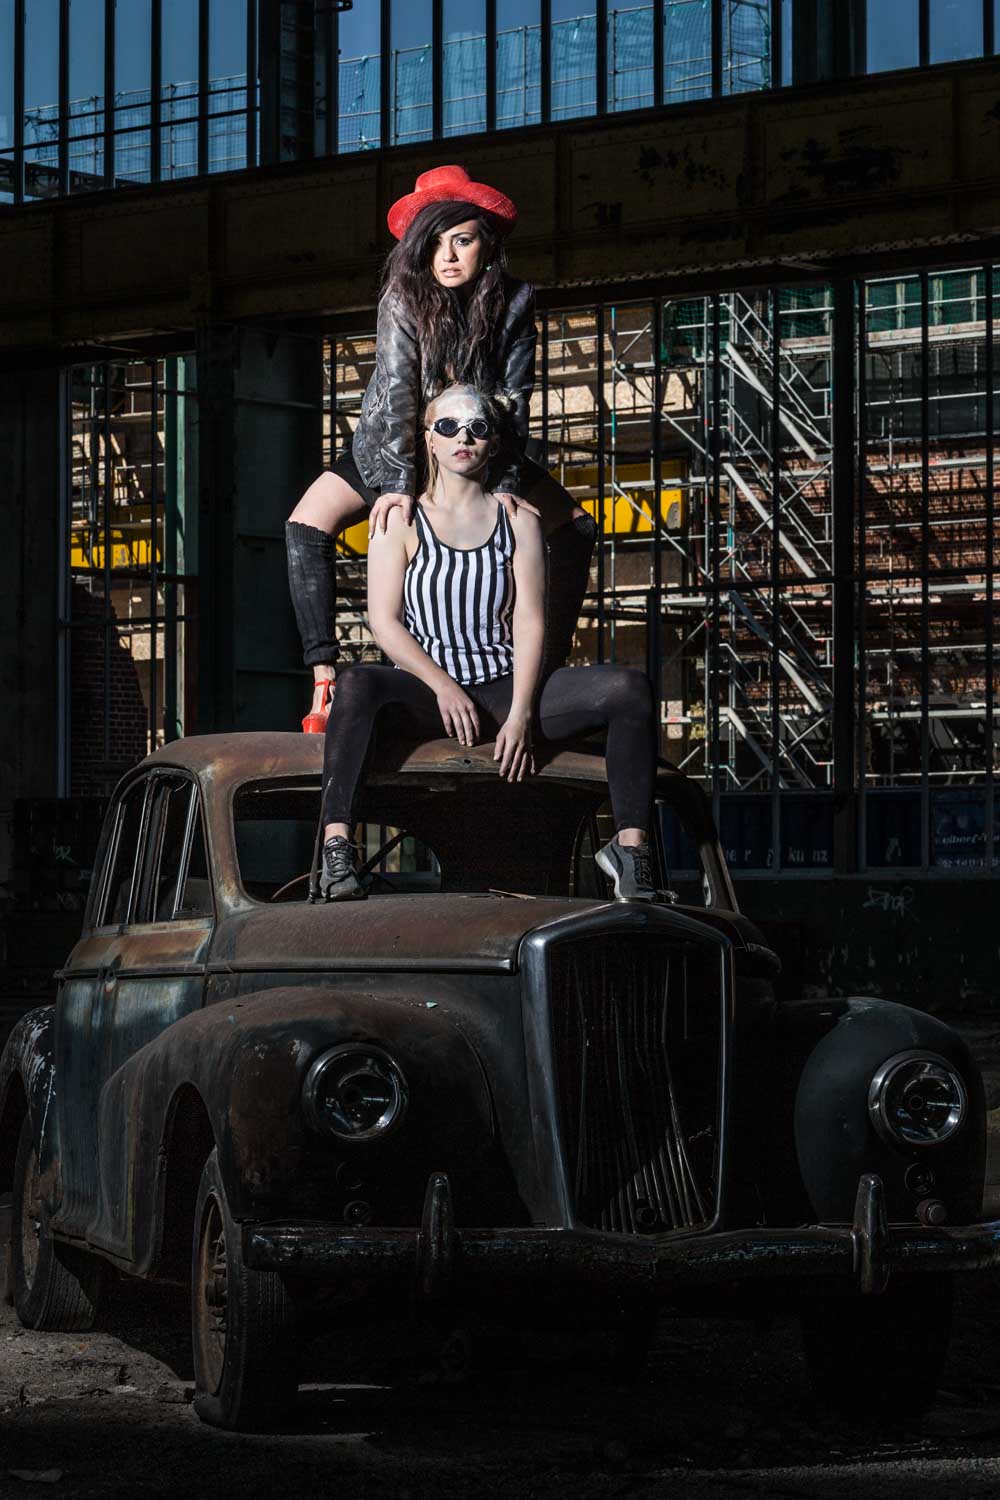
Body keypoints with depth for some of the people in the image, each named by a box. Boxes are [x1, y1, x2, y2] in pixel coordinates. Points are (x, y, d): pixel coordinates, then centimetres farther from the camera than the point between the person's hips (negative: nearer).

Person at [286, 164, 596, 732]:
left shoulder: (514, 303, -18)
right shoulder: (404, 301, -24)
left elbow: (513, 401, -21)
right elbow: (396, 393, -33)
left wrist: (506, 485, -32)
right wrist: (399, 486, -43)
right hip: (395, 449, -2)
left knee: (575, 529, -9)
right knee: (308, 525, -22)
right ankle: (325, 682, -24)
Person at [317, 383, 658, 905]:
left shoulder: (518, 520, 10)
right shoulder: (400, 519, 6)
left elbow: (530, 623, 1)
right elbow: (384, 620, -3)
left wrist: (520, 715, -13)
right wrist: (444, 686, -18)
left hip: (504, 686, 2)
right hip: (425, 689, -2)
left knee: (629, 687, -20)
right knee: (356, 685, -36)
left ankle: (630, 844, -22)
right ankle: (336, 847, -43)